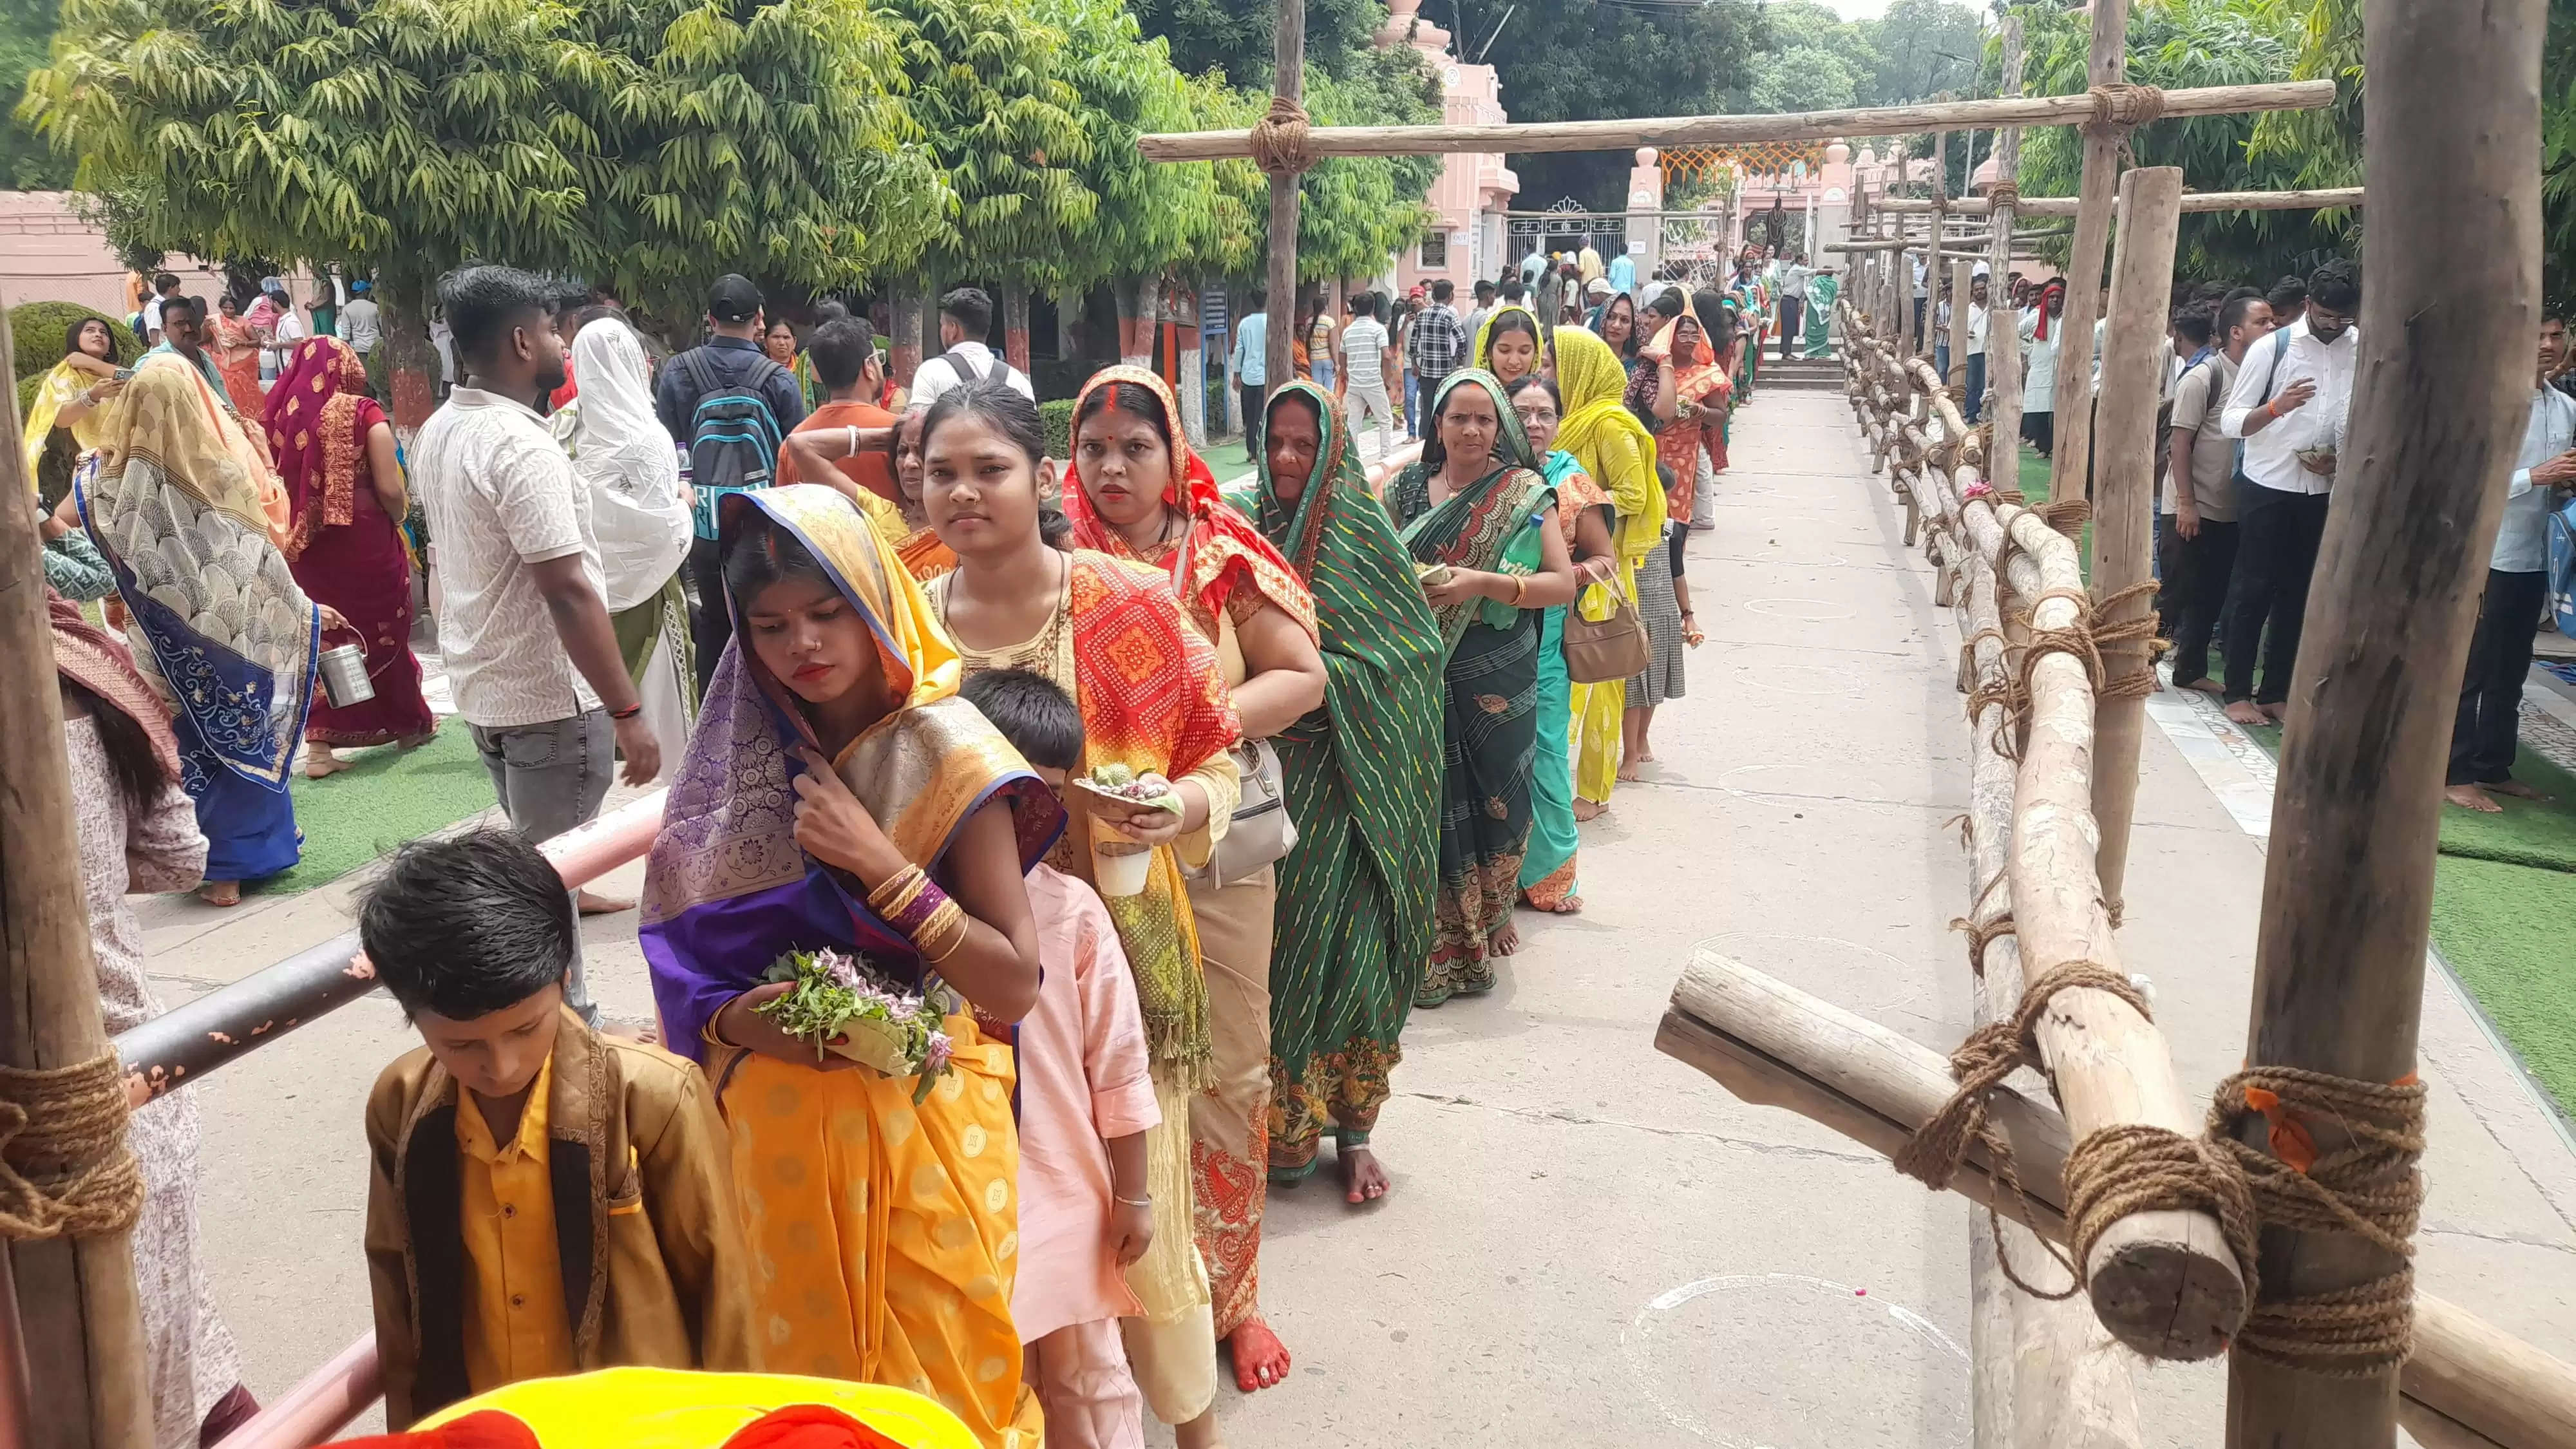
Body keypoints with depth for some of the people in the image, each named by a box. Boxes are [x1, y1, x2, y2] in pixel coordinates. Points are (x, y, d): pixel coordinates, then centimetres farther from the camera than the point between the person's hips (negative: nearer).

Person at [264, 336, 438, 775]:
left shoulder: (281, 416, 0)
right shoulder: (362, 412, -11)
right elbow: (389, 490, -15)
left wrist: (303, 524, 18)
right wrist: (400, 513, 5)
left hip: (305, 544, 3)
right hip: (364, 540, -3)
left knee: (321, 637, 11)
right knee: (382, 630, 13)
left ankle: (319, 745, 7)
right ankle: (410, 724, 29)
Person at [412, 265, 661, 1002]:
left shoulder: (438, 433, 8)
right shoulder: (521, 445, -21)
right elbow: (569, 592, -26)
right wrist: (629, 713, -24)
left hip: (481, 686, 10)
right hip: (550, 699, -10)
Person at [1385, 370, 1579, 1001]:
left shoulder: (1523, 493, -2)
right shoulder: (1408, 488, 8)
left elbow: (1563, 582, -7)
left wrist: (1482, 583, -18)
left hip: (1496, 681, -2)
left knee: (1490, 803, 2)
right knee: (1432, 805, 1)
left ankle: (1477, 943, 18)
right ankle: (1436, 950, 14)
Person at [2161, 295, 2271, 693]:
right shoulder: (2203, 377, -13)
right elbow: (2180, 441, -14)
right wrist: (2186, 503, -17)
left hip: (2230, 511, 6)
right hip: (2194, 510, -6)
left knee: (2211, 597, 12)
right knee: (2180, 593, -2)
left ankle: (2191, 670, 23)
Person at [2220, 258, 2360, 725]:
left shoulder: (2363, 350, 3)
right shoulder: (2271, 348, -8)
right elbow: (2231, 422, -10)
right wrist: (2277, 406, -28)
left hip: (2323, 490, 4)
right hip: (2267, 487, -4)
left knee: (2297, 593, 9)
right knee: (2254, 589, 0)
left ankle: (2275, 693, 18)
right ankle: (2238, 693, 9)